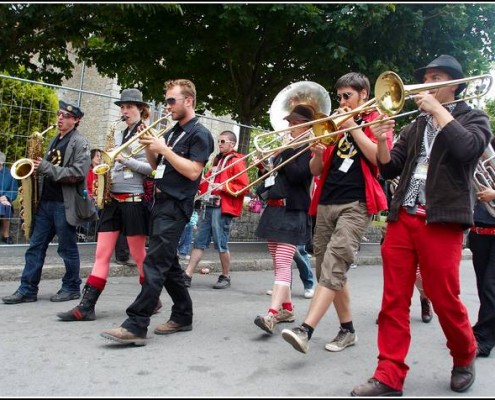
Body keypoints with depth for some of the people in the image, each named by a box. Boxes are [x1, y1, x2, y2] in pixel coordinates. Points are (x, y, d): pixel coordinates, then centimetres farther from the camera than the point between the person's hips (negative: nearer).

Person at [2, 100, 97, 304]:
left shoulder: (80, 142, -5)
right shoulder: (54, 141, 19)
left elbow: (78, 173, -18)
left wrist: (47, 168, -20)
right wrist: (38, 168, 6)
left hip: (65, 203, -7)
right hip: (45, 202, 8)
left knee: (67, 248, 2)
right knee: (35, 246, 6)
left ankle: (72, 288, 16)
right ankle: (27, 290, 11)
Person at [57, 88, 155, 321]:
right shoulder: (118, 134, 17)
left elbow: (154, 168, -10)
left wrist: (126, 160, -16)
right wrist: (105, 167, 2)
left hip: (134, 200, -6)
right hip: (113, 199, 6)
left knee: (138, 254, 1)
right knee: (102, 254, 2)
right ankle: (86, 306, 1)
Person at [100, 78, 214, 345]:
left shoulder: (199, 133, -6)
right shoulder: (172, 132, 19)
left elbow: (192, 171, -17)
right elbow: (157, 166, 21)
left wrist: (163, 148, -15)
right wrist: (149, 146, 4)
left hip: (176, 206, -9)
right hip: (161, 201, 9)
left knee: (155, 264, -14)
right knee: (168, 262, 11)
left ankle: (136, 326, -15)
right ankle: (183, 316, 21)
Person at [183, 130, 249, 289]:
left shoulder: (237, 162, -4)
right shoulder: (217, 159, 21)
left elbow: (243, 187, -12)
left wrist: (223, 186, -20)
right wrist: (201, 184, 10)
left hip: (223, 208, -8)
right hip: (208, 205, 8)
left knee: (221, 244, -1)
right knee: (199, 242, 5)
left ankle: (226, 277, 14)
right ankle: (187, 276, 6)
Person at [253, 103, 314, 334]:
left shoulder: (308, 149, -5)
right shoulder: (285, 148, 19)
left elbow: (296, 175, -19)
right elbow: (271, 178, 23)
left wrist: (286, 149, -14)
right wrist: (263, 168, 3)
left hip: (292, 212, -9)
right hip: (273, 210, 9)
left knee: (283, 264, -17)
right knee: (279, 263, 12)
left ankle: (272, 315, -24)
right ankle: (287, 309, 22)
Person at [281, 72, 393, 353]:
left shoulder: (377, 120, 9)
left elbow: (380, 158, -10)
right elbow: (315, 170, 17)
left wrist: (353, 127, -8)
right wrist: (318, 153, -4)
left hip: (357, 203, -6)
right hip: (326, 202, 6)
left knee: (334, 265, -18)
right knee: (327, 268, 6)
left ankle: (306, 330, -25)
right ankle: (348, 330, 18)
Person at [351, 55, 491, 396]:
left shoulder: (473, 118, 8)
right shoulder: (415, 126, 20)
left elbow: (467, 148, -15)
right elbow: (389, 170, 13)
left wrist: (436, 109, -8)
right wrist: (381, 141, -4)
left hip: (441, 220, -4)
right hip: (402, 219, 4)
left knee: (445, 299, 3)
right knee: (394, 301, 1)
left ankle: (465, 357, 31)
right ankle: (390, 376, 9)